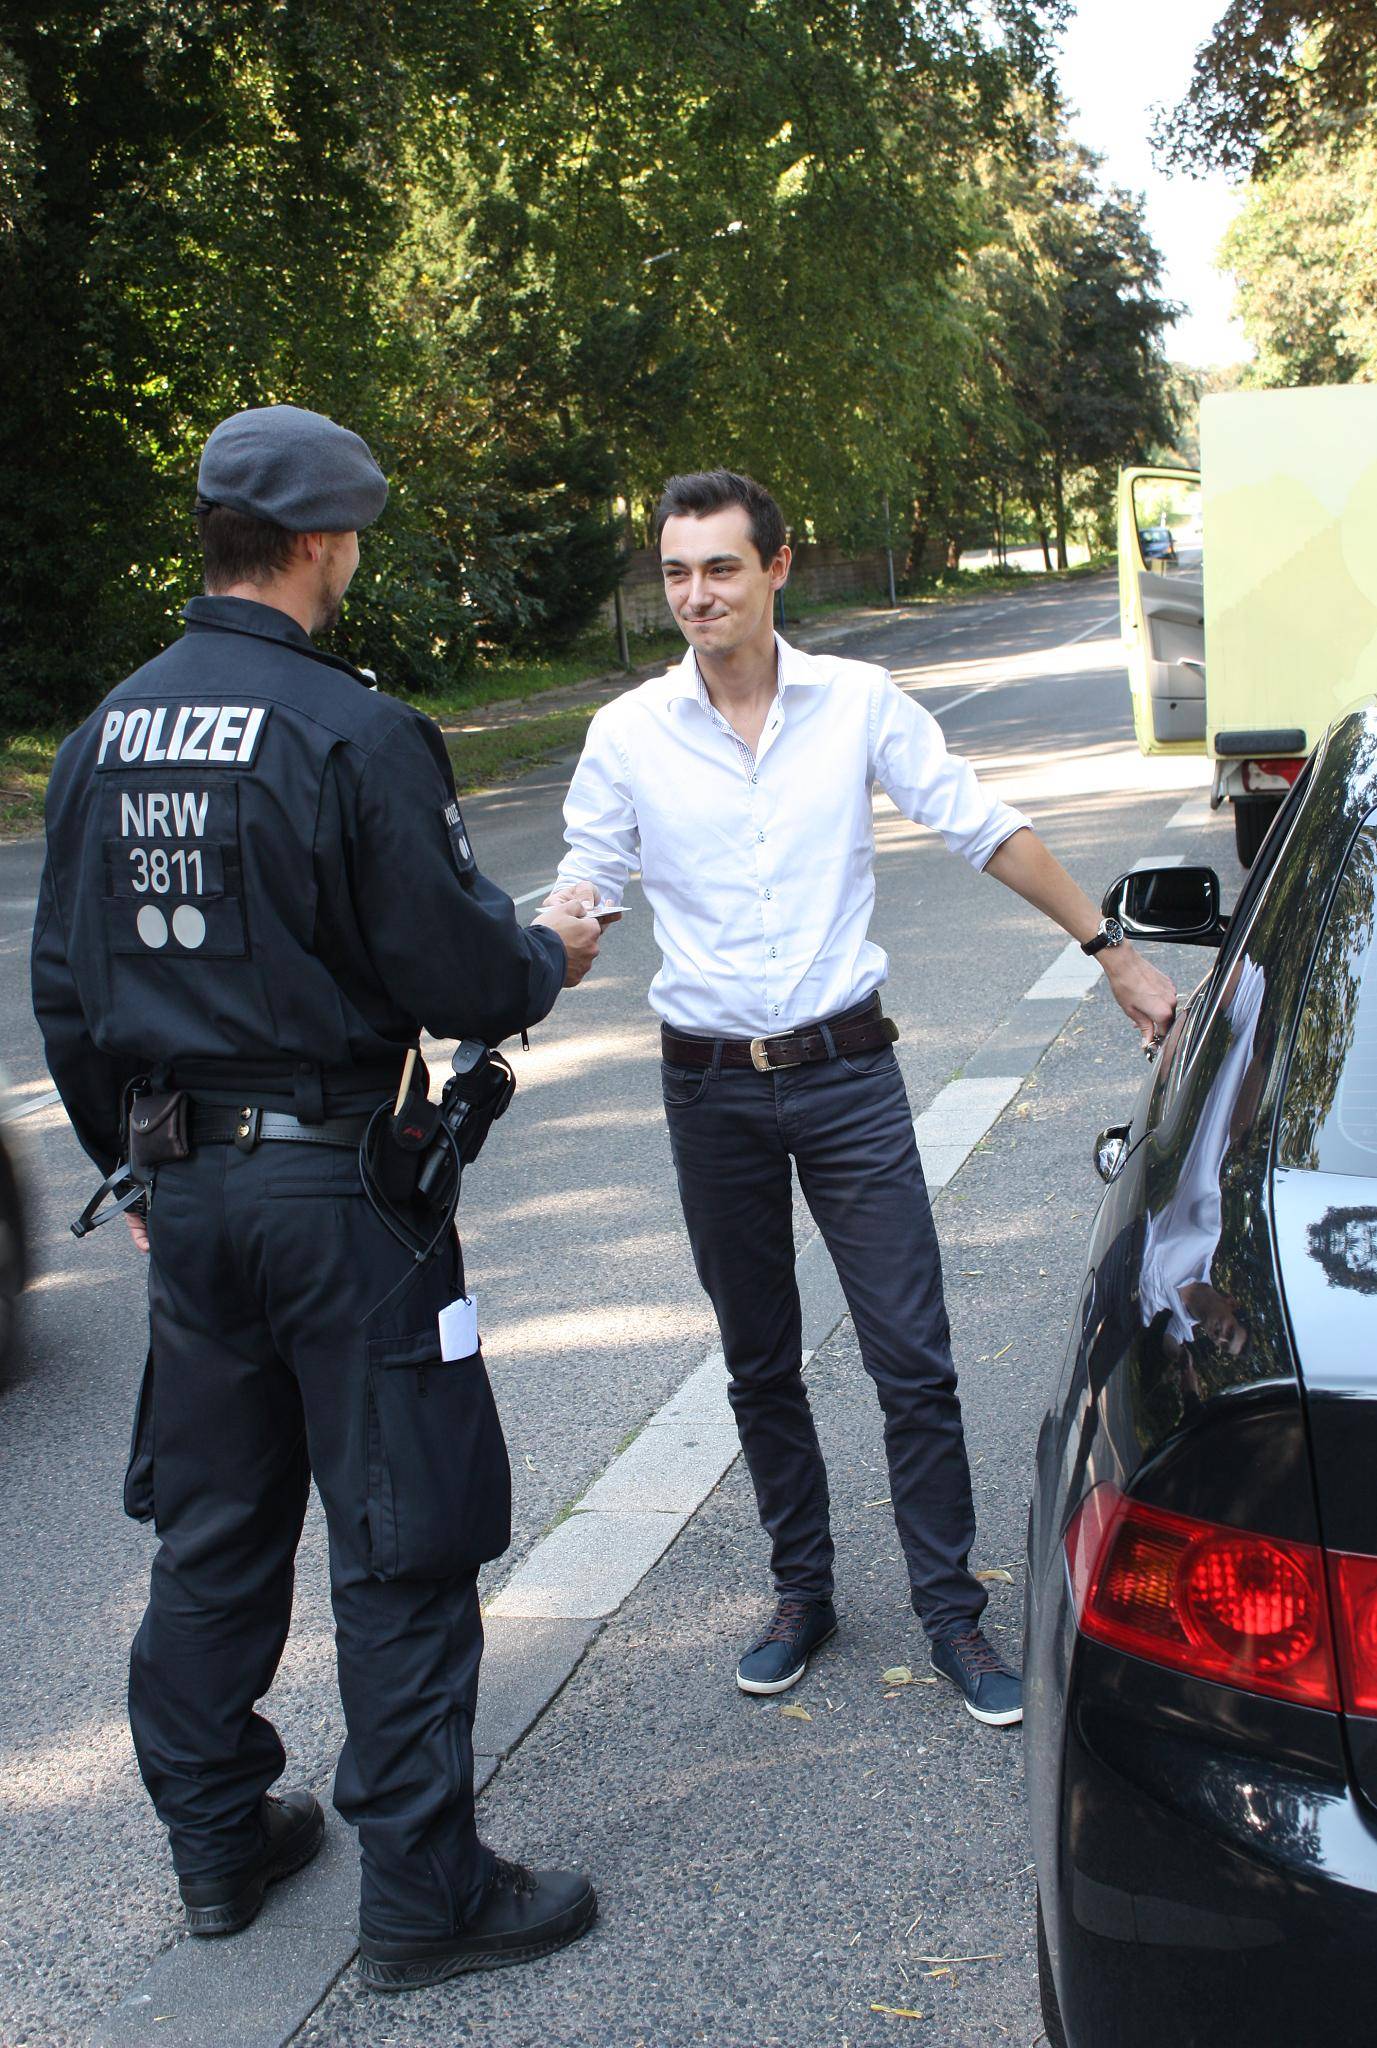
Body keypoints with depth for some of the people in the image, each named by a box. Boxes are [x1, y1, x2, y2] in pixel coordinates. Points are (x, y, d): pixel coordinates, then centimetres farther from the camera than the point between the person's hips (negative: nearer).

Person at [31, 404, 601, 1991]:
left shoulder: (108, 734, 6)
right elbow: (452, 977, -16)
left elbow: (64, 990, 12)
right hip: (335, 1185, -7)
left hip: (186, 1186, 7)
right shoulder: (353, 734, -17)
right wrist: (548, 955, 5)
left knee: (212, 1526, 19)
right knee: (400, 1539, 4)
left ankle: (219, 1842, 34)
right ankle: (422, 1894, 15)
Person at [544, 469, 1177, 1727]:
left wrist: (1115, 953, 4)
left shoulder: (859, 703, -3)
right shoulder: (627, 734, -1)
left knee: (913, 1360, 0)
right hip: (711, 1089, 1)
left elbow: (988, 832, 4)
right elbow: (584, 891, 3)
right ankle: (802, 1593, 30)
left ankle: (953, 1613, 16)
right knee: (759, 1366, 12)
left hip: (847, 1075, -1)